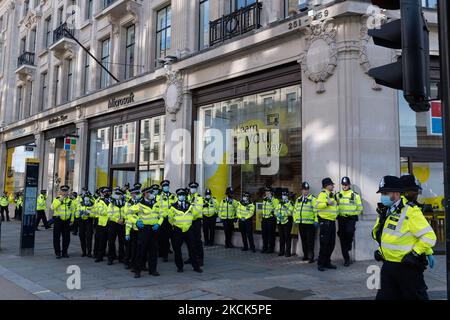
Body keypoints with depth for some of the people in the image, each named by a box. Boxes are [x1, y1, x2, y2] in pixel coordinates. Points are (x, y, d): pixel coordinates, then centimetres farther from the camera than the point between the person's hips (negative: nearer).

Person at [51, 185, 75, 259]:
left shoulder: (70, 200, 8)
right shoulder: (57, 199, 1)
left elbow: (72, 210, 13)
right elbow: (53, 207, -16)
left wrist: (72, 220, 9)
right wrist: (59, 200, -20)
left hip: (67, 221, 3)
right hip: (58, 220, -2)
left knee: (66, 237, 7)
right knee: (56, 237, 0)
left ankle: (65, 252, 19)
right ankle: (57, 253, 10)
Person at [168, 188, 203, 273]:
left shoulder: (189, 206, 6)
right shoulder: (173, 207, -5)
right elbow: (170, 218, 7)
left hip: (188, 230, 2)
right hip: (177, 231, -2)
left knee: (192, 248, 4)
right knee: (177, 250, 4)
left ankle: (196, 266, 12)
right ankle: (179, 267, 19)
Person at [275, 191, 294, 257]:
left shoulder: (290, 203, -3)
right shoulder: (279, 203, 16)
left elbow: (290, 212, -15)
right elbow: (276, 211, 10)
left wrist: (282, 214, -21)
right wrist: (278, 214, -9)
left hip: (287, 222, -5)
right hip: (279, 222, 5)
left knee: (287, 237, -2)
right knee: (281, 237, 10)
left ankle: (288, 252, 5)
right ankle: (281, 251, 18)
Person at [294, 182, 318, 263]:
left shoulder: (313, 199, -3)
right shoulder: (298, 199, 16)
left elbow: (316, 210, -9)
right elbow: (295, 210, 22)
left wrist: (316, 221, -15)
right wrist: (295, 219, 15)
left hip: (310, 223, -6)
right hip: (301, 223, 6)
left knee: (310, 241, -6)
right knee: (303, 240, 12)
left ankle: (311, 256, -2)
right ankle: (305, 255, 21)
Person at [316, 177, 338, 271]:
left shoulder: (332, 195, 19)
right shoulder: (322, 194, -9)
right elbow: (317, 205, -23)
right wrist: (327, 203, -32)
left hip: (332, 221, 9)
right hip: (325, 221, -9)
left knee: (331, 243, 11)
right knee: (324, 243, -7)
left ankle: (327, 262, 21)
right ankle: (320, 263, 1)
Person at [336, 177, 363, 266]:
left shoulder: (355, 195, 1)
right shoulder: (338, 195, 8)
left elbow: (360, 207, 6)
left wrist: (354, 214, -3)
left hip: (351, 218, -2)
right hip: (341, 218, 3)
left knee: (349, 231, -29)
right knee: (342, 238, 2)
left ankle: (349, 244, 5)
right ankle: (346, 259, 11)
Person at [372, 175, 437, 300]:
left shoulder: (410, 211, -18)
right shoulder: (385, 211, 7)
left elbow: (429, 236, -20)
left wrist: (414, 254, -21)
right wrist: (381, 249, 14)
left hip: (407, 266, -8)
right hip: (388, 265, 8)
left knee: (415, 296, 8)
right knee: (384, 296, 13)